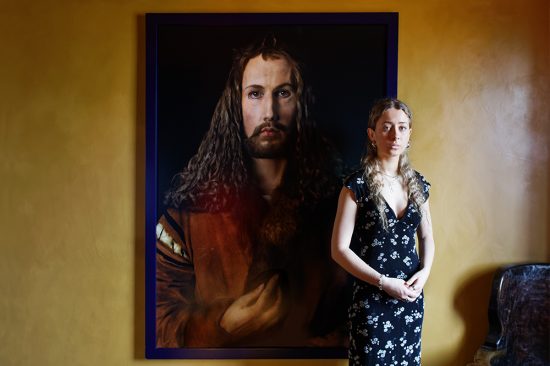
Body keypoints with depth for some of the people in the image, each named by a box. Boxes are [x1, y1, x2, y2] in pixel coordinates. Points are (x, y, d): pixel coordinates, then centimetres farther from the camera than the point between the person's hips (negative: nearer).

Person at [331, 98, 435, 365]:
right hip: (372, 298, -5)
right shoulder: (357, 185, -12)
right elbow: (340, 249, -13)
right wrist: (383, 282, -16)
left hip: (411, 296, 5)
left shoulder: (418, 183, 3)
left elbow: (426, 236, 13)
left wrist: (425, 270, -5)